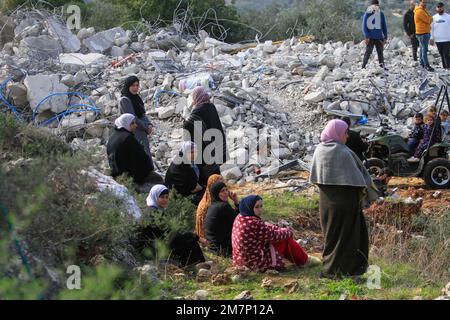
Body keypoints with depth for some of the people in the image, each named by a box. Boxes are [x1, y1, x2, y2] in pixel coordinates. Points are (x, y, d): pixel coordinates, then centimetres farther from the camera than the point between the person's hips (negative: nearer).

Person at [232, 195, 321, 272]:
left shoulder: (240, 218, 1)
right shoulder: (254, 224, -29)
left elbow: (265, 227, 14)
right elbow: (274, 236, -15)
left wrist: (281, 230, 6)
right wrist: (288, 232, 3)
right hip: (257, 263, -9)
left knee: (282, 236, 19)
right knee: (286, 239, 3)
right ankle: (304, 260, 22)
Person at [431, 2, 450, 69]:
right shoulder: (434, 17, 6)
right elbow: (432, 28, 9)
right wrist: (432, 38, 3)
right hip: (438, 40, 3)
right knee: (442, 55, 9)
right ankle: (445, 67, 17)